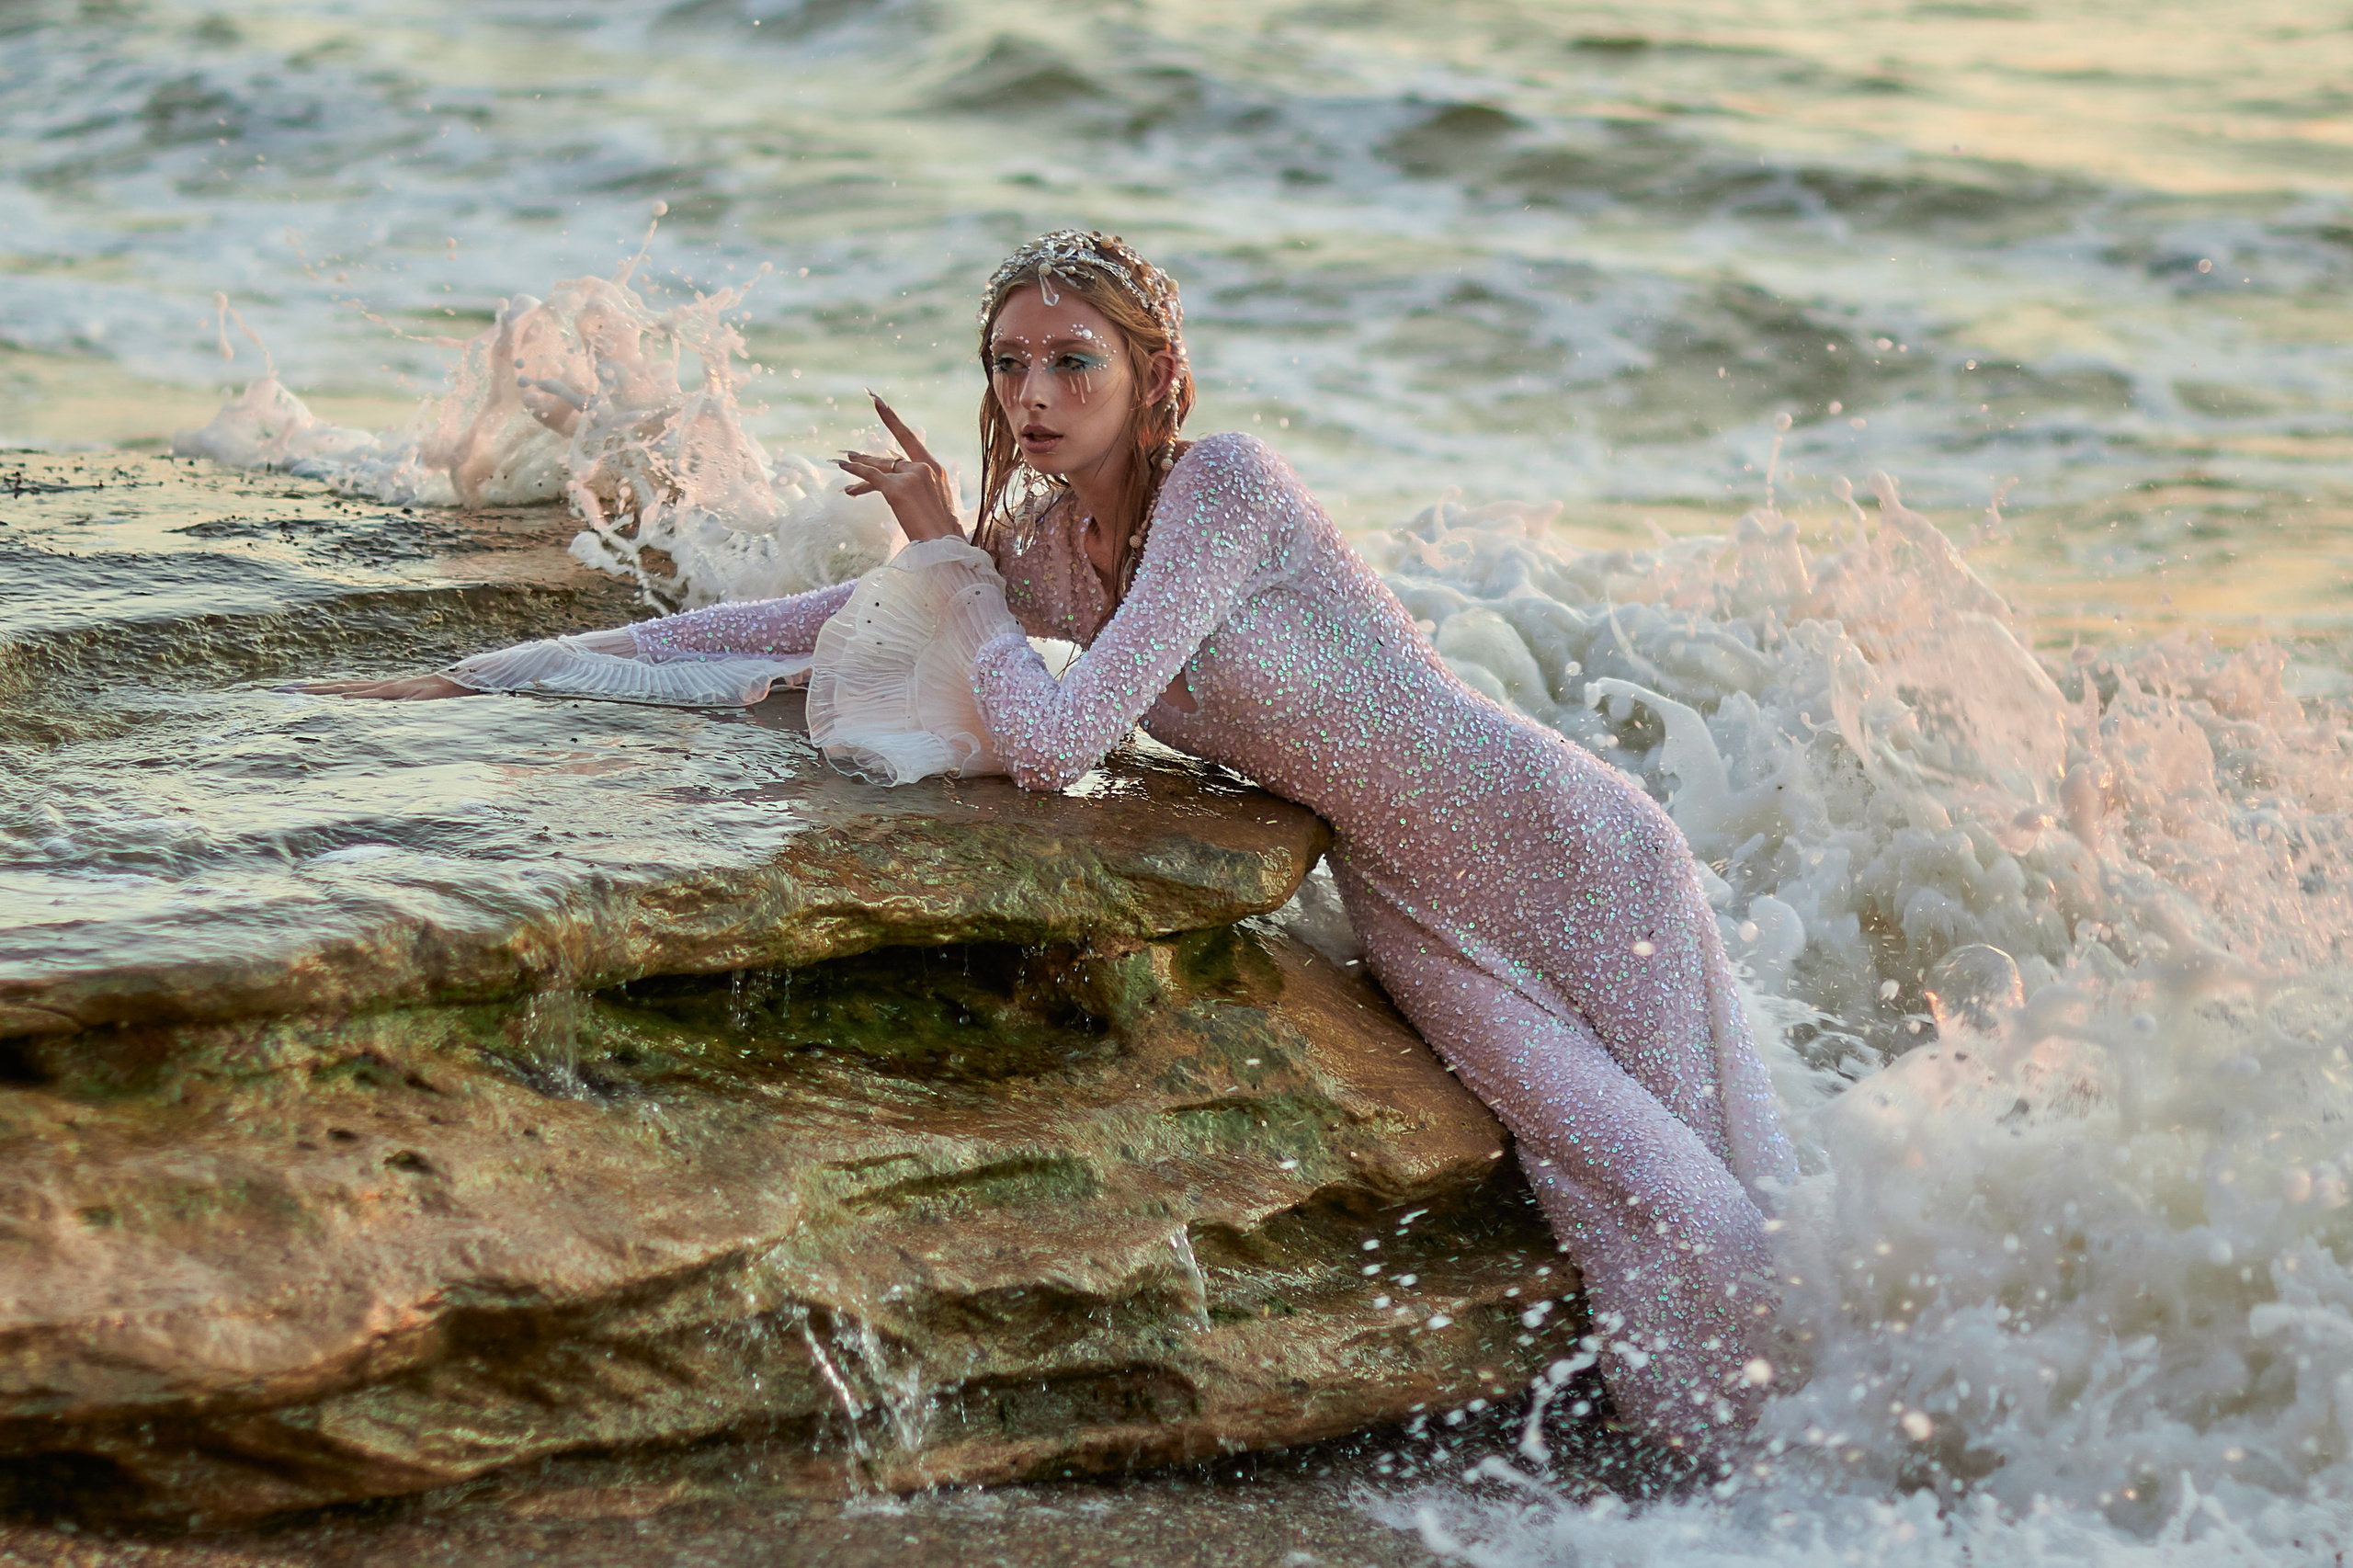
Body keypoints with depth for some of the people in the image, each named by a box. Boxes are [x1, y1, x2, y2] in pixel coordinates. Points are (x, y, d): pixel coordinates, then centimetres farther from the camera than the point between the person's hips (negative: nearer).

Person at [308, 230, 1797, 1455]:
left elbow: (1059, 741, -30)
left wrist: (951, 559, -14)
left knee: (1713, 1206, -2)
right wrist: (487, 673, 4)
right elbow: (794, 626, 6)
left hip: (1557, 845, -5)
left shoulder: (1226, 481, -24)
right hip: (1404, 904, 5)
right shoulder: (1038, 542, -1)